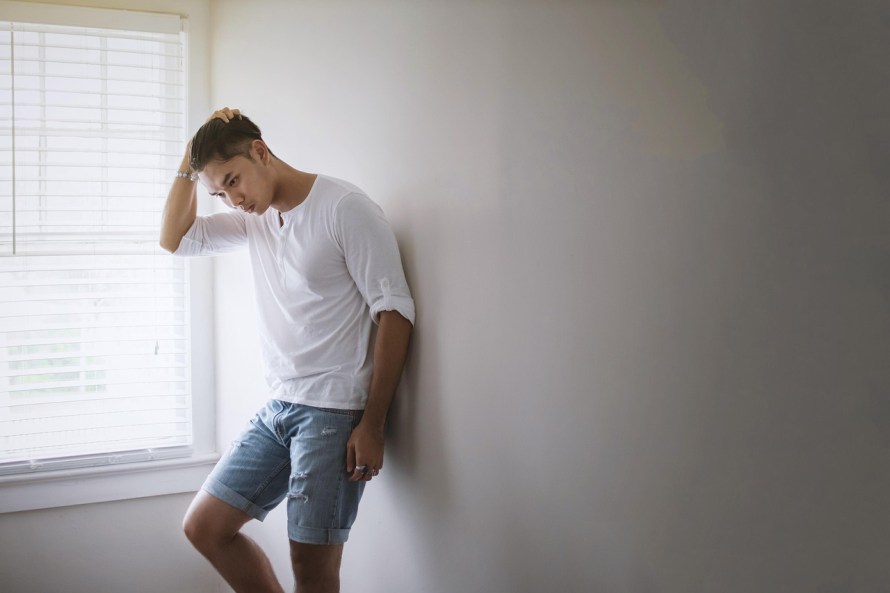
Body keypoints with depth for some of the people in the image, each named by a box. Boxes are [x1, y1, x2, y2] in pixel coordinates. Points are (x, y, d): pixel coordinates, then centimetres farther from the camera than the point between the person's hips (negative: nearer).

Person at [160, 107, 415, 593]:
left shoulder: (344, 208, -10)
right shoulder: (254, 218, 13)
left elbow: (395, 312, -14)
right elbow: (175, 239, 16)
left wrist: (372, 424, -17)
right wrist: (191, 160, 3)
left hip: (334, 412, -8)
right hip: (277, 408, 8)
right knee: (204, 526, 8)